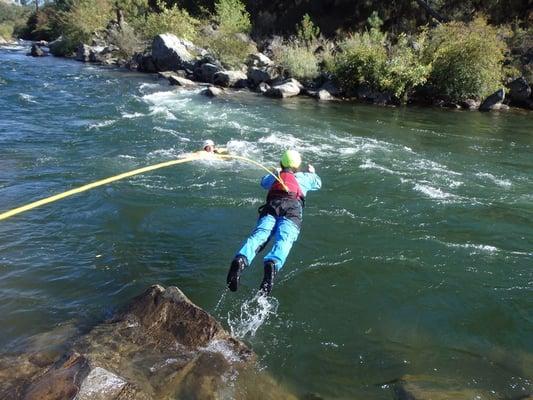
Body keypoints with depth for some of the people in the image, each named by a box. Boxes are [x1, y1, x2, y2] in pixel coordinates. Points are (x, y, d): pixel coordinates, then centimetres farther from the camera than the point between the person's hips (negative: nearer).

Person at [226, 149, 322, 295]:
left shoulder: (274, 176, 34)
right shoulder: (304, 177, 32)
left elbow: (263, 182, 57)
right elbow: (318, 183, 53)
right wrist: (312, 172, 73)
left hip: (271, 205, 2)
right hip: (293, 207, -1)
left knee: (259, 235, -19)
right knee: (284, 239, -24)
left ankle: (240, 260, -48)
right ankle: (272, 264, -55)